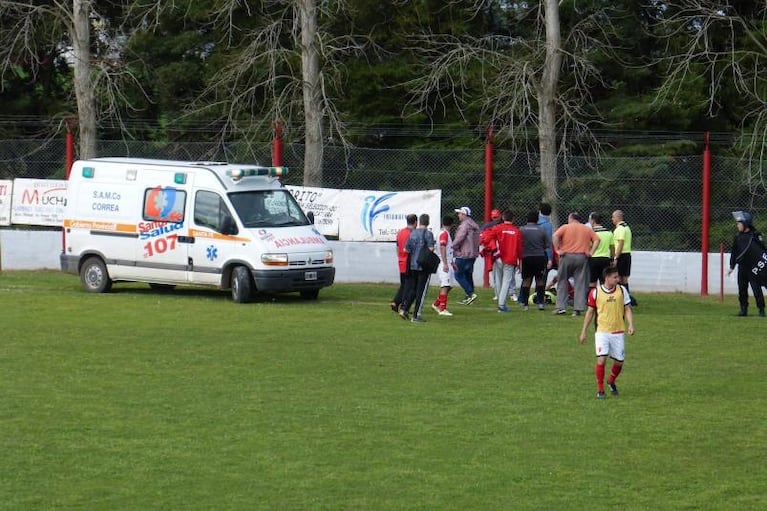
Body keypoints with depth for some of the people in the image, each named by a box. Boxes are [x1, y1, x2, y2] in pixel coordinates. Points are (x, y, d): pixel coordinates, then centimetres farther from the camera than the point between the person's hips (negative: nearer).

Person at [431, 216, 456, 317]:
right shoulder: (444, 234, -12)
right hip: (444, 264, -10)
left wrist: (452, 263, 31)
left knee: (448, 286, 14)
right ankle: (442, 309, -15)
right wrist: (445, 264, -25)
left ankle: (436, 304, 22)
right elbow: (442, 249, -20)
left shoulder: (446, 234, 20)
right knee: (445, 286, -12)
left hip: (447, 264, 10)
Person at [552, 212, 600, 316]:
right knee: (580, 283, 4)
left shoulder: (565, 227, 2)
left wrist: (557, 249, -9)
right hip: (582, 257, 2)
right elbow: (596, 239, 3)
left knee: (562, 281, 9)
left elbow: (555, 236, -13)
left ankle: (561, 306, 4)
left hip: (567, 256, -2)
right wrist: (591, 252, 1)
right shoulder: (587, 229, 12)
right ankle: (579, 308, -1)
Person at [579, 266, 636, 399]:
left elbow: (627, 309, 6)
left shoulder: (622, 290, 1)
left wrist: (631, 325, -10)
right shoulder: (595, 292, -4)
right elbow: (590, 312, 6)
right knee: (601, 359, -16)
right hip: (602, 332, -2)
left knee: (619, 361, 7)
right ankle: (600, 390, -2)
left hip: (618, 332, 2)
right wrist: (583, 332, 7)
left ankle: (611, 381, 37)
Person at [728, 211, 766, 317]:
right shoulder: (738, 237, 10)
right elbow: (734, 252, 14)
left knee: (757, 288, -6)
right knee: (742, 289, 7)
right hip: (742, 267, 5)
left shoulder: (755, 235, -5)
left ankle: (761, 309, -3)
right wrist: (732, 266, 10)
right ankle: (743, 309, 15)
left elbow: (762, 250, -4)